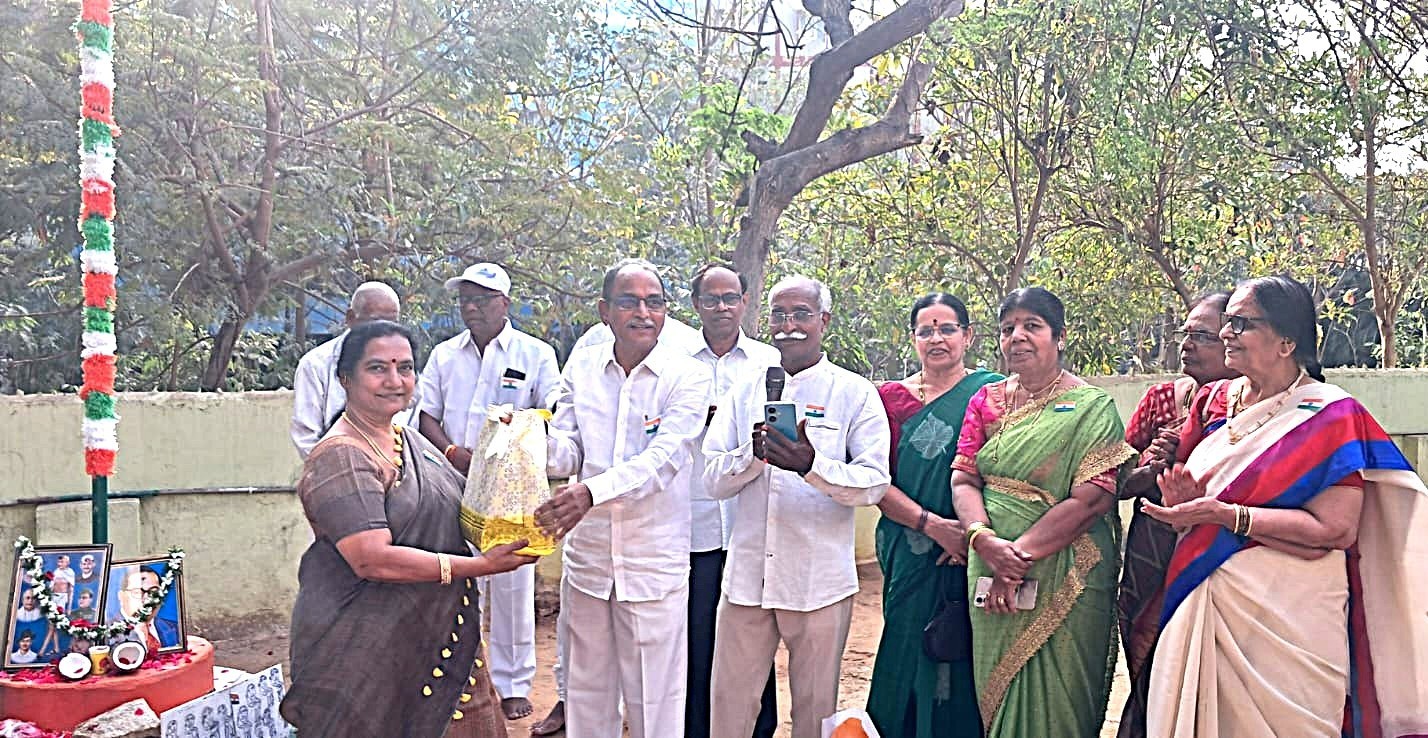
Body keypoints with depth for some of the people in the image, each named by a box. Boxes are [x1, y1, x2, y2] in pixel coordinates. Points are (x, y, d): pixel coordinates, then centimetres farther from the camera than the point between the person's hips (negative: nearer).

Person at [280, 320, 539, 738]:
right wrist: (479, 566, -23)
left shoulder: (408, 439, 10)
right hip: (368, 653, -8)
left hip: (439, 637, 8)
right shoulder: (341, 456, -18)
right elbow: (373, 559, -27)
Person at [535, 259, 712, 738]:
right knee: (587, 690, 17)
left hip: (654, 563, -3)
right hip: (587, 557, 4)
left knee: (654, 698, 6)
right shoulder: (581, 368, 4)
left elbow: (664, 457, -19)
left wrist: (591, 491, -34)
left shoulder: (688, 375, -7)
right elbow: (566, 452, 3)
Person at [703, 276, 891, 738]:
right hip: (747, 575, 3)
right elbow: (713, 479, 4)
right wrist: (755, 453, -16)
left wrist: (813, 465, -26)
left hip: (820, 580, -2)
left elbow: (874, 483, -9)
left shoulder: (855, 393, -1)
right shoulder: (746, 391, 9)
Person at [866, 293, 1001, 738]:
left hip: (968, 555, -1)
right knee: (909, 658, 7)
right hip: (909, 558, 2)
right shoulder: (891, 397, 7)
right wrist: (933, 525, -13)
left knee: (959, 670, 3)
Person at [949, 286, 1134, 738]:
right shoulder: (987, 400, 9)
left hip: (1061, 581, -4)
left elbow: (1091, 499, -14)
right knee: (996, 692, 14)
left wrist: (1020, 555, -18)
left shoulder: (1092, 407, -5)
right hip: (990, 578, 4)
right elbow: (963, 478, 1)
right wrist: (985, 540, -17)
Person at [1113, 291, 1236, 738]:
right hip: (1149, 563, 4)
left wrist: (1182, 462, -19)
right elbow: (1117, 483, 9)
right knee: (1149, 688, 12)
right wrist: (1150, 471, -11)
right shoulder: (1161, 398, 7)